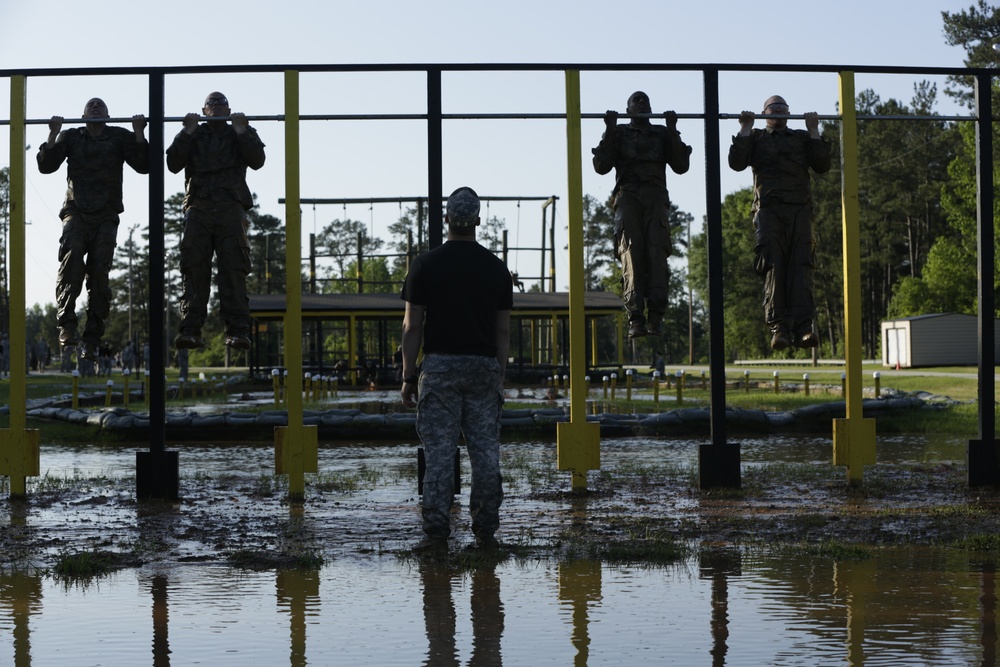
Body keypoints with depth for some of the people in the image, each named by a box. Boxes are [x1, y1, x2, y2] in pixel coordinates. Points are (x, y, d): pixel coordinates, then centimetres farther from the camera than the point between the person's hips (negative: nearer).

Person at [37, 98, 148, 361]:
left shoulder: (120, 137, 12)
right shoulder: (71, 137, 14)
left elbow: (143, 165, 1)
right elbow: (46, 166, 5)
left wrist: (139, 132, -8)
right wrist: (53, 134, -5)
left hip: (105, 217, 0)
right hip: (76, 213, 0)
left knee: (99, 271, -9)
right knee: (72, 255, -27)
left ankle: (91, 339, -4)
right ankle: (66, 324, -31)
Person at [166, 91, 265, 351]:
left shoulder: (242, 134, 22)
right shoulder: (194, 135, 23)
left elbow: (257, 160, 4)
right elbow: (173, 163, 7)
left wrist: (241, 130, -2)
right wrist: (187, 132, 0)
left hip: (231, 206, -1)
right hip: (198, 206, 1)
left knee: (234, 268, -12)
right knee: (194, 268, -11)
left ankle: (237, 330, -16)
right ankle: (190, 328, -16)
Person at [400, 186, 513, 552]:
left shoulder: (426, 264, -1)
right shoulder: (496, 267, 6)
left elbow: (412, 327, -2)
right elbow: (503, 331, 7)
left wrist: (408, 377, 3)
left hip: (440, 367, -2)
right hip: (484, 368, 2)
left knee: (439, 453, -1)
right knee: (486, 452, 6)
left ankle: (437, 532, -2)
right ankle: (485, 532, 8)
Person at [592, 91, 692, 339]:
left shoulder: (662, 134, 26)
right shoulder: (619, 133, 23)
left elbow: (681, 165, 12)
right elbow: (601, 166, 9)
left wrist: (672, 130, 6)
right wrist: (610, 130, 3)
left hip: (655, 197, 1)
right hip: (627, 194, -1)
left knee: (656, 253, -20)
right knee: (631, 252, -20)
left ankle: (655, 316, -28)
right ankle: (636, 317, -29)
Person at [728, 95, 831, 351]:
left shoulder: (802, 138, 26)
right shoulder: (755, 138, 22)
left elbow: (822, 165, 12)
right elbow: (737, 162, 4)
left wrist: (813, 131, 11)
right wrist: (745, 129, 3)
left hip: (799, 209, 1)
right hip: (768, 208, -1)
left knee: (801, 265, -14)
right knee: (774, 267, -13)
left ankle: (803, 328, -24)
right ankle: (779, 327, -18)